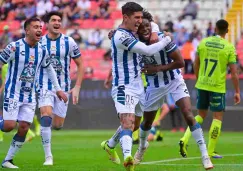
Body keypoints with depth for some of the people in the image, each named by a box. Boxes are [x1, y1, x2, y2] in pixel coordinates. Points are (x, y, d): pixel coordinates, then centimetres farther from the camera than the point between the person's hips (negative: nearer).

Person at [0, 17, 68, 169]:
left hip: (30, 95, 5)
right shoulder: (15, 47, -13)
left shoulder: (42, 50, 3)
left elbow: (49, 69, 18)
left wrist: (58, 89, 17)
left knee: (24, 128, -2)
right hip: (13, 93, -5)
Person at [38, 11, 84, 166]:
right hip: (45, 87, -1)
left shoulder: (69, 42, -4)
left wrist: (77, 87, -5)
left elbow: (80, 65, 3)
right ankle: (48, 156, -12)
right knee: (46, 118, -20)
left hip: (63, 88, 1)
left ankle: (46, 126, 40)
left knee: (58, 125, 3)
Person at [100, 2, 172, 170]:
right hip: (124, 87, -10)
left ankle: (110, 145, 43)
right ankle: (127, 155, -45)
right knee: (128, 122, -28)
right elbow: (148, 50, -24)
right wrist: (166, 40, -11)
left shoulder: (131, 33, 10)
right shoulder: (121, 36, -20)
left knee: (133, 124, 22)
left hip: (137, 86, 10)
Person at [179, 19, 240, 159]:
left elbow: (196, 65, 10)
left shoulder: (203, 42, 1)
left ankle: (185, 139, -1)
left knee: (201, 115, 18)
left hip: (202, 85, 4)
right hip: (218, 87, -4)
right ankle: (211, 151, 6)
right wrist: (237, 92, 0)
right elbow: (234, 72, -8)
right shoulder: (229, 47, -9)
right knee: (218, 117, 7)